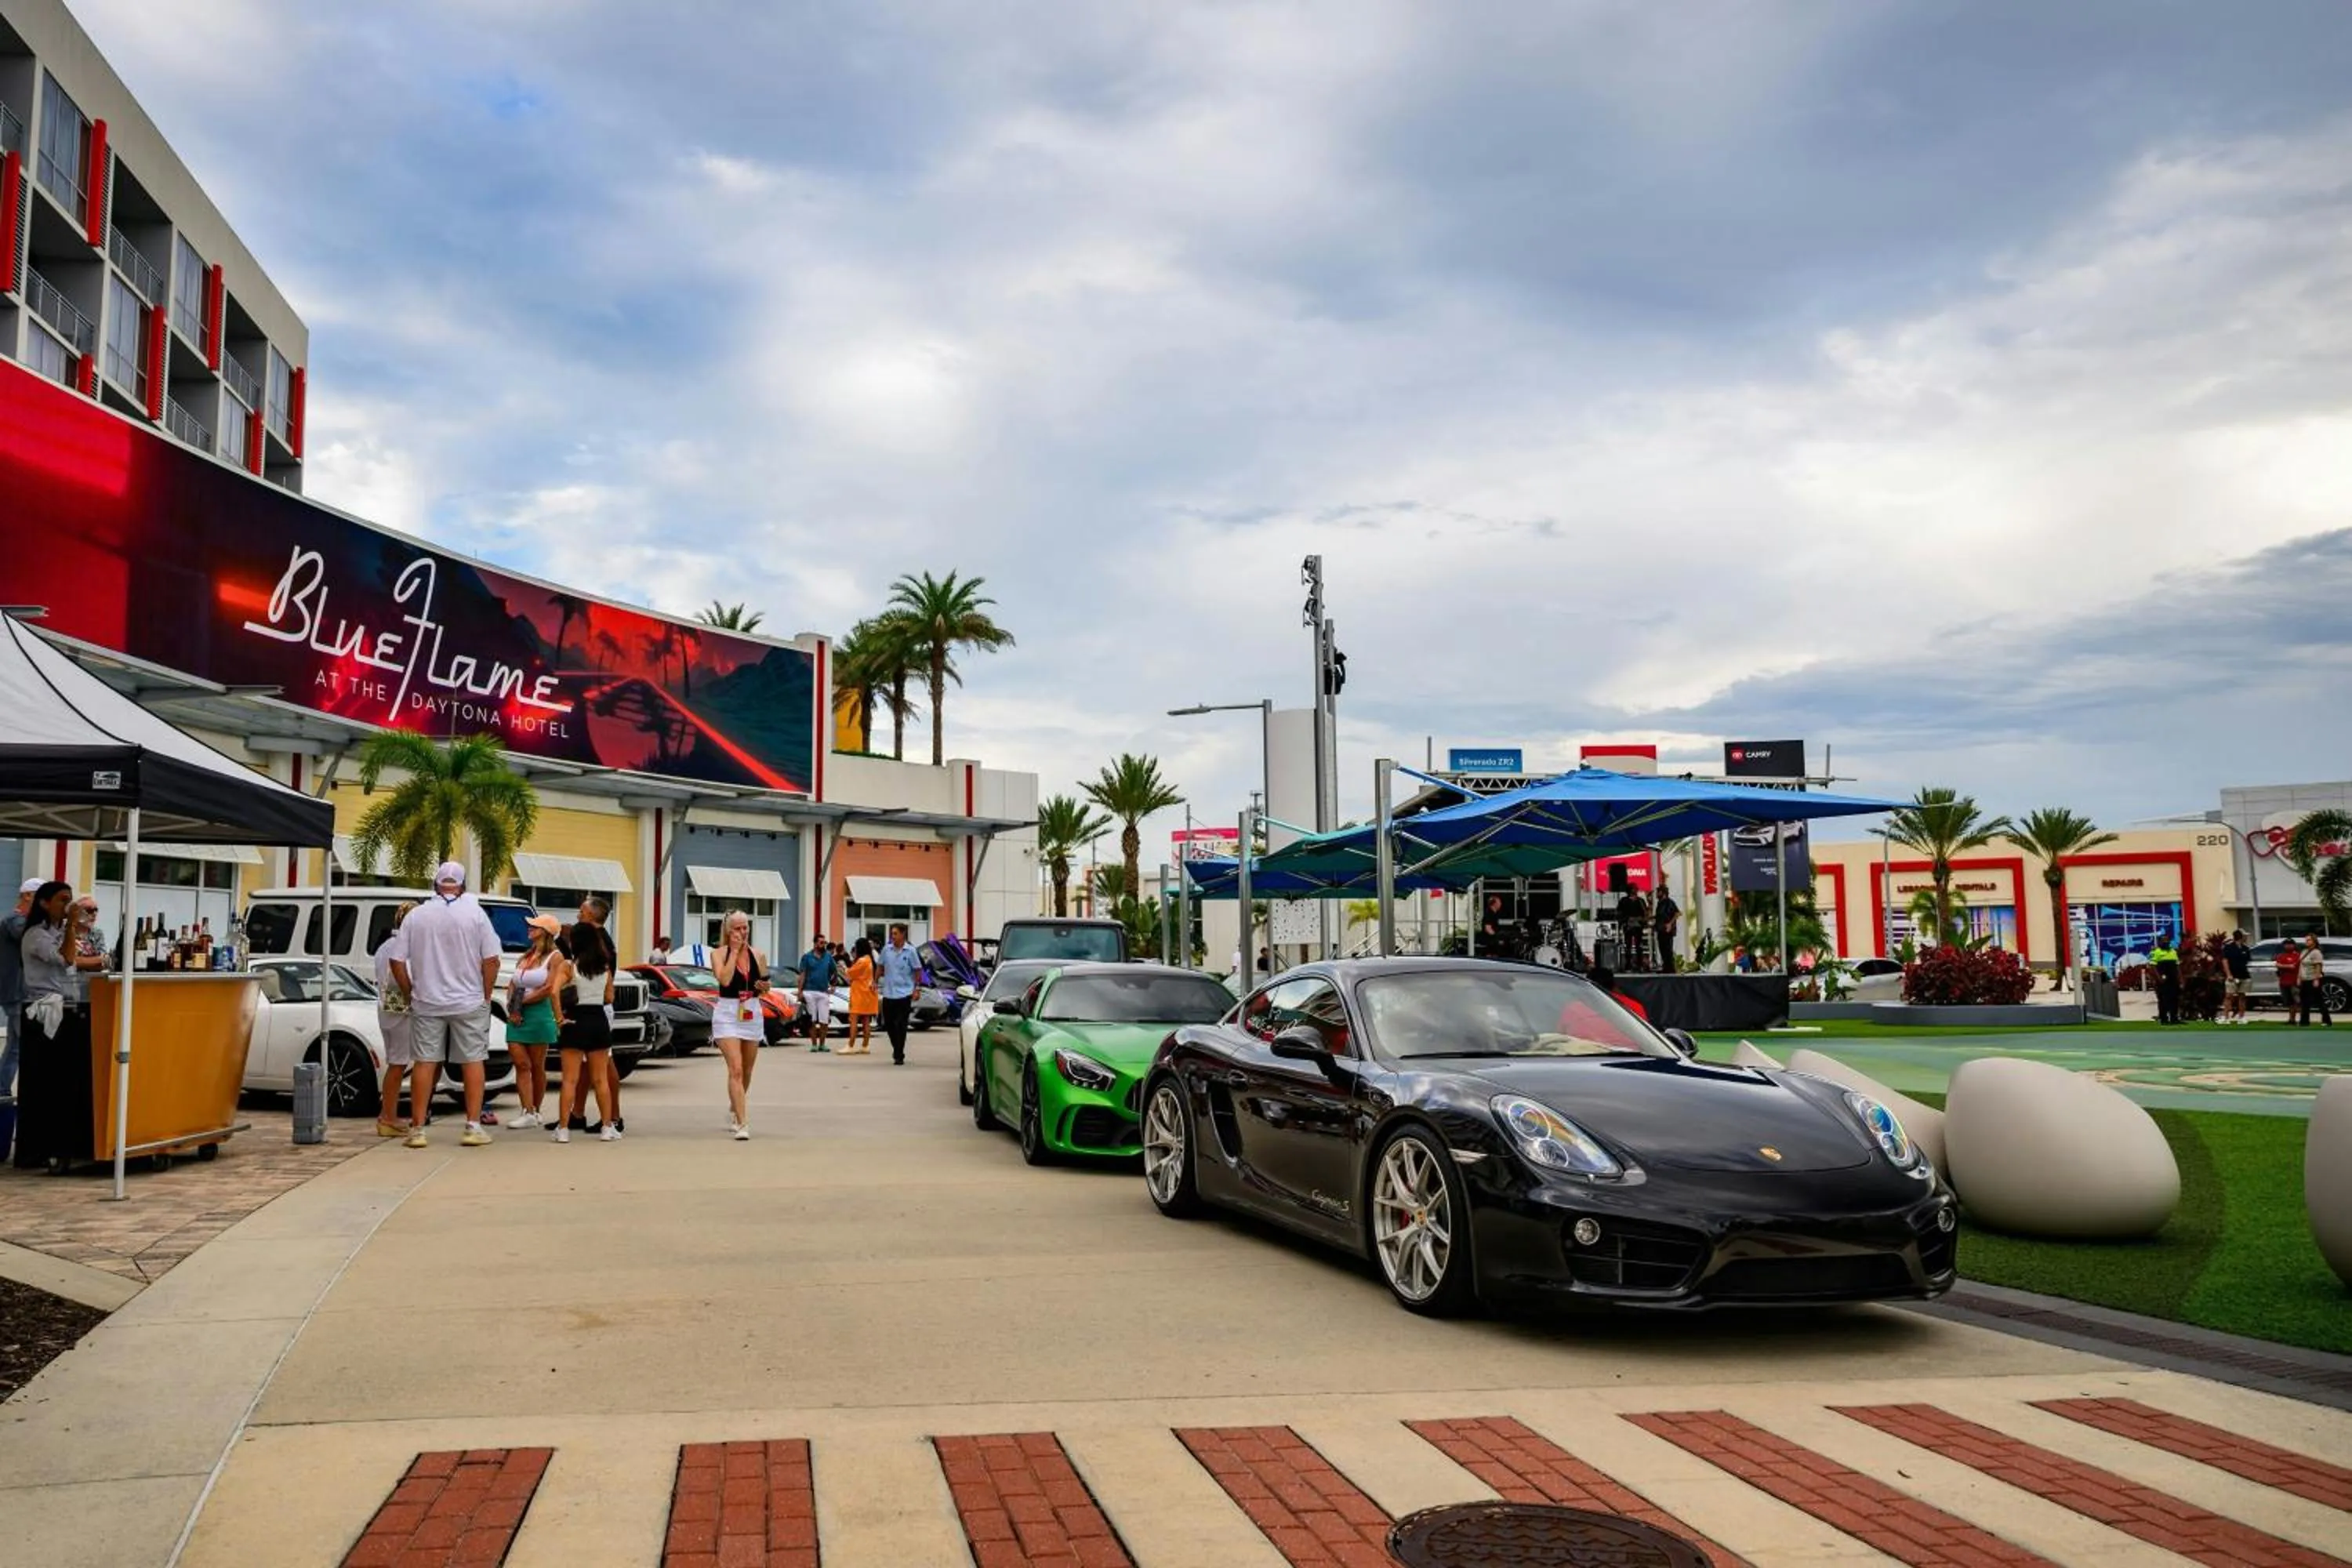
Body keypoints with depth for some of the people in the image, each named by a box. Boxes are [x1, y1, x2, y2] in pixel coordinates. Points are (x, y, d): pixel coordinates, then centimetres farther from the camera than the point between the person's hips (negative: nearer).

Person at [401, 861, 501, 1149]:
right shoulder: (475, 914, -4)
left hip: (426, 1003, 2)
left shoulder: (415, 916, 1)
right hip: (469, 1002, -1)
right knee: (472, 1061, 5)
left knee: (425, 1063, 6)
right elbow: (491, 960, -7)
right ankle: (473, 1127, 4)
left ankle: (417, 1129, 7)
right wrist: (487, 994, 5)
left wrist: (410, 993, 14)